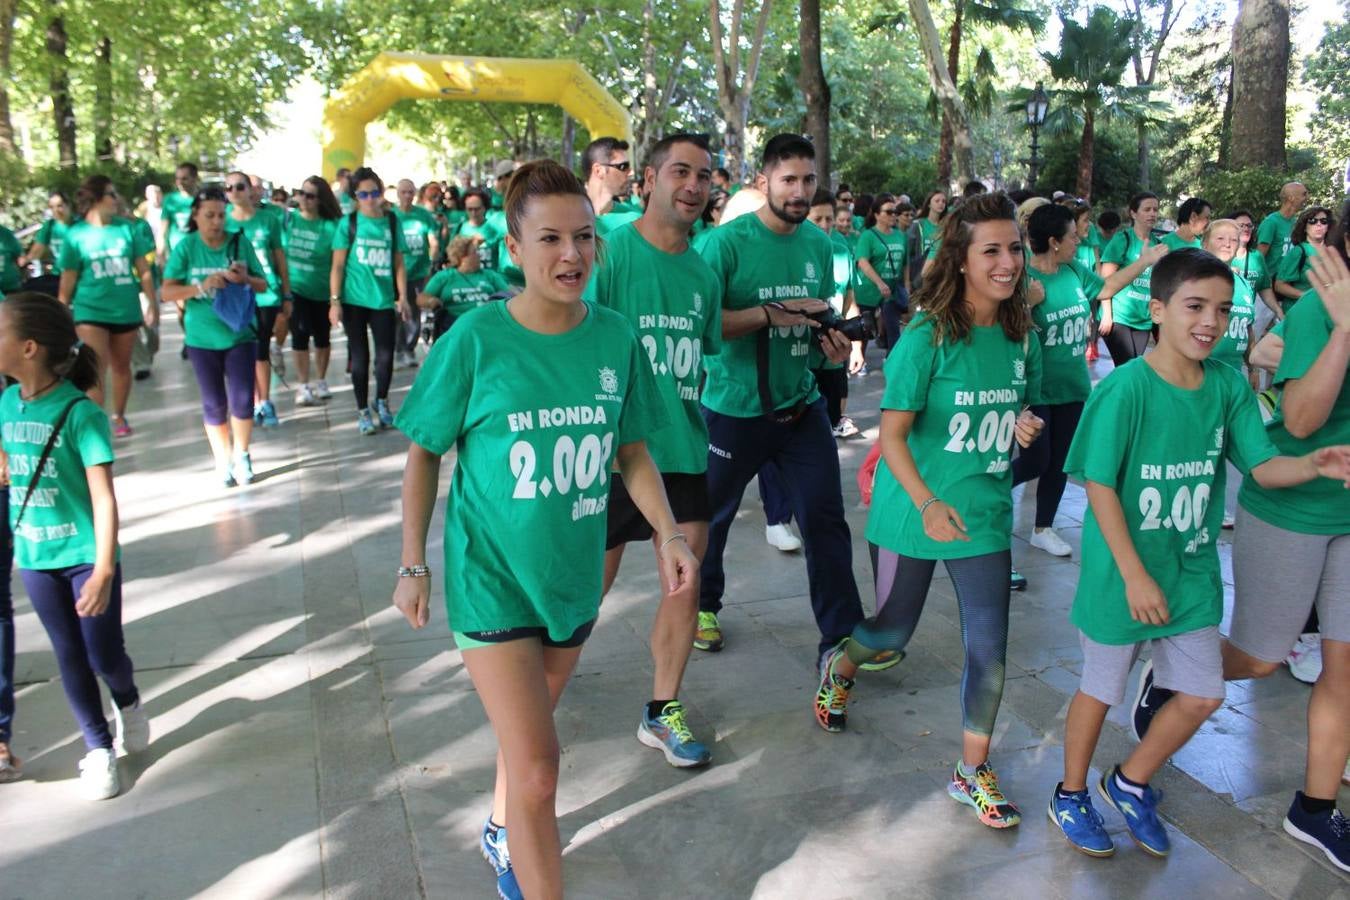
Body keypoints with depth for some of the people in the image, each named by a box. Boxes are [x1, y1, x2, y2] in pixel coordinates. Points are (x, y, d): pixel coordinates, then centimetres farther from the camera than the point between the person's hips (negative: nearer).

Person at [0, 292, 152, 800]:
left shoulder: (79, 413, -20)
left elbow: (104, 497, -20)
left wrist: (103, 571, -24)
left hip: (85, 556, -5)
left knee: (104, 656, 5)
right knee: (70, 659, 12)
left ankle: (128, 705, 37)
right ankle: (99, 748, 26)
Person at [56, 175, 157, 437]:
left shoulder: (128, 229, 1)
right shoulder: (76, 235, -4)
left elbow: (143, 270, 6)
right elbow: (67, 283, -1)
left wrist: (152, 303, 2)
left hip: (125, 310, 3)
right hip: (91, 311, -2)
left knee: (121, 366, 14)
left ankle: (119, 416, 31)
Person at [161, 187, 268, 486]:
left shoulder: (240, 242, -3)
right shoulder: (186, 247, -5)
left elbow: (263, 285, 2)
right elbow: (167, 292, -9)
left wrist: (246, 279, -20)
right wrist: (202, 286, -24)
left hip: (240, 334, 0)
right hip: (202, 338, 0)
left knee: (242, 398, -2)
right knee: (214, 403, 8)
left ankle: (242, 456, 19)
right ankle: (223, 460, 23)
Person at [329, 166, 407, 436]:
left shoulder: (392, 222, 6)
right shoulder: (349, 222, 0)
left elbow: (399, 263, 8)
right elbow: (338, 265, -2)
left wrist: (403, 296, 2)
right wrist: (334, 300, -7)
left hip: (384, 300, 2)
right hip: (354, 300, -1)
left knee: (385, 355, 2)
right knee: (360, 355, 5)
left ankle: (381, 403, 27)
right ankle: (363, 411, 18)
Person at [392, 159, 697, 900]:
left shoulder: (615, 337, -6)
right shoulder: (475, 340, -16)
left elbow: (631, 450, 6)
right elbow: (424, 454, -5)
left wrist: (668, 534, -3)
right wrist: (412, 564, -5)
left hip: (573, 573, 4)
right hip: (492, 578, -4)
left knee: (527, 731, 24)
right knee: (538, 769, -6)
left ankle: (503, 833, 53)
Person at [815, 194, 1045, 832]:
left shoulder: (1022, 338, 1)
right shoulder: (928, 337, -16)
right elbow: (892, 434, -16)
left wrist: (1024, 427, -7)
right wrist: (928, 504, -26)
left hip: (985, 515, 4)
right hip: (913, 514, -4)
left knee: (988, 649, 3)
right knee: (893, 629, 13)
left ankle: (972, 771, 23)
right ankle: (839, 666, 48)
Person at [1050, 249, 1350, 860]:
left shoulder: (1229, 385, -3)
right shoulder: (1126, 388, -20)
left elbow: (1262, 466, -2)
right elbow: (1099, 485, -18)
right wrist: (1135, 575, -19)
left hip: (1193, 570, 6)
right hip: (1123, 573, -5)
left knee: (1202, 695, 14)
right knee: (1100, 689, 11)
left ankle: (1130, 783, 38)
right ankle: (1070, 795, 35)